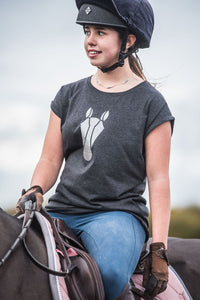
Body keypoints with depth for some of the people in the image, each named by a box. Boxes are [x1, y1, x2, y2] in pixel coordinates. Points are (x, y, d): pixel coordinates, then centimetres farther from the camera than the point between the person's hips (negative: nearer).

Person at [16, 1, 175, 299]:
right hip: (62, 210, 4)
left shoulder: (150, 103, 2)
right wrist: (35, 191, -10)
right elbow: (50, 159, 13)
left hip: (119, 213, -4)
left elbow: (158, 180, -1)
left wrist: (159, 250, -9)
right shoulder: (70, 95, 14)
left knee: (108, 273, -37)